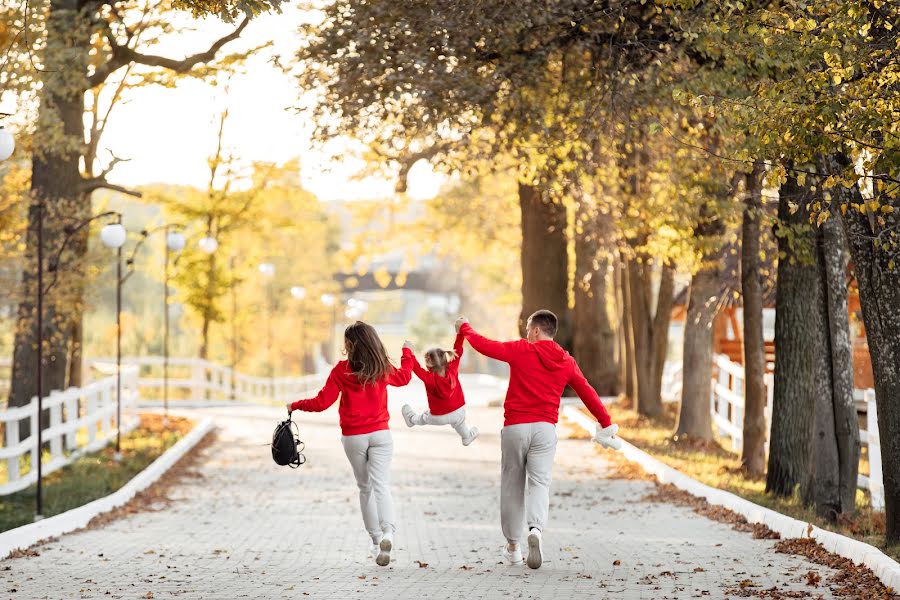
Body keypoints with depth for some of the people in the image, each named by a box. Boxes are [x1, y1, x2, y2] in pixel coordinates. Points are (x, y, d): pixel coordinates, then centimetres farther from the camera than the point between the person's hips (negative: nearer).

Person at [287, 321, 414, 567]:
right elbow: (404, 377, 24)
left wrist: (296, 405, 8)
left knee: (365, 488, 16)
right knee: (381, 486, -7)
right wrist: (407, 352, 41)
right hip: (380, 434, 1)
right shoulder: (383, 369, 1)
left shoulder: (342, 370, -10)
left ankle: (376, 540, 19)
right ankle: (387, 533, -31)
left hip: (353, 437, -1)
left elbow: (321, 403, -8)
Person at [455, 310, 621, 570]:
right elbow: (588, 393, 11)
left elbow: (484, 345, 1)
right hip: (545, 429, 2)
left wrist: (465, 328, 20)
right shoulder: (566, 362, 8)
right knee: (539, 483, -2)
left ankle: (512, 545, 16)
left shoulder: (521, 351, -3)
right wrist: (606, 423, 20)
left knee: (512, 485, 9)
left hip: (515, 427, -1)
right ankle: (536, 529, -31)